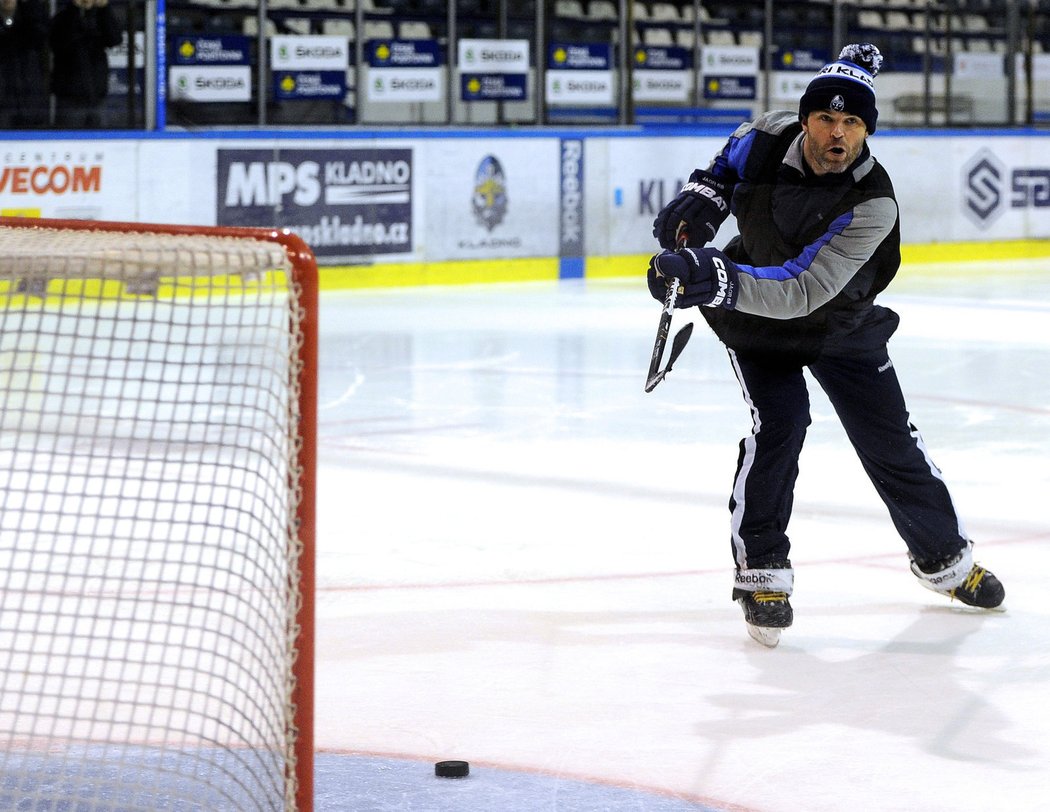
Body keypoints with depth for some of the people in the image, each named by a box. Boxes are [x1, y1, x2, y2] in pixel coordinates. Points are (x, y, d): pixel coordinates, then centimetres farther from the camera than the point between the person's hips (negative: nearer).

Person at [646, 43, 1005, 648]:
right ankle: (761, 570, -9)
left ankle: (945, 558, 27)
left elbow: (799, 292, -43)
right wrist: (702, 200, -8)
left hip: (840, 324, -1)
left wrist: (717, 279, -54)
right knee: (778, 423, -19)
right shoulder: (770, 138, -22)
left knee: (890, 438, 7)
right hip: (755, 323, 1)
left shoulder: (871, 206, -33)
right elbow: (731, 162, 7)